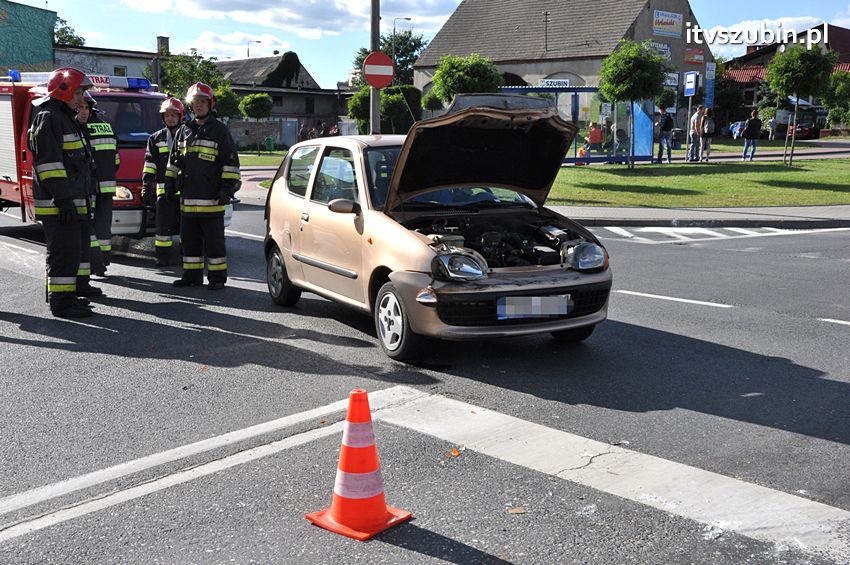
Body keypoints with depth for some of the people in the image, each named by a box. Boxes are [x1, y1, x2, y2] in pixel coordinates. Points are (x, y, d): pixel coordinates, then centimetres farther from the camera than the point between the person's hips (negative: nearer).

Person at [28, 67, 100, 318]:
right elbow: (47, 161, -21)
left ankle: (78, 285, 35)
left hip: (74, 200, 11)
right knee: (65, 250, -10)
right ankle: (61, 301, -7)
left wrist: (82, 198, 26)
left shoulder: (66, 118, 21)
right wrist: (63, 198, -25)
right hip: (58, 202, -11)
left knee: (80, 244, 21)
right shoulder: (48, 118, -13)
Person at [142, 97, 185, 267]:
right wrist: (146, 187, 1)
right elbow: (150, 164, 8)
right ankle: (163, 257, 6)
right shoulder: (156, 139, 11)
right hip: (164, 189, 1)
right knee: (164, 225, 1)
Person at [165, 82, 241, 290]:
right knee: (189, 239, 11)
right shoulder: (184, 131, 16)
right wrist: (170, 185, 16)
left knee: (214, 240, -1)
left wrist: (227, 188, -11)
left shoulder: (219, 130, 0)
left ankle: (217, 277, 7)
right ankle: (192, 275, 20)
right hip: (188, 199, 6)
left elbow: (231, 162, -4)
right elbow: (173, 161, 22)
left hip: (211, 199, -6)